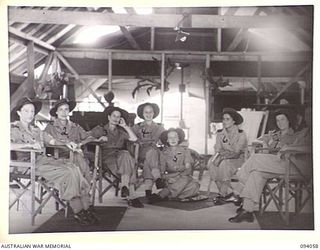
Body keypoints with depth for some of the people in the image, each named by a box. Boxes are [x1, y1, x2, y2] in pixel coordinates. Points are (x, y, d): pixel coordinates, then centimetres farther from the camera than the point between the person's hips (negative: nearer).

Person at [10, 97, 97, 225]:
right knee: (67, 173, -25)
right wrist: (30, 145, -25)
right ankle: (78, 212, -21)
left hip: (44, 159, 7)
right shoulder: (13, 129, 3)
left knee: (74, 168, -19)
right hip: (30, 163, -6)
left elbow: (53, 141, 20)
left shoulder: (35, 130, 25)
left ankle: (85, 209, -22)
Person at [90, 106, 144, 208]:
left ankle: (125, 187, -37)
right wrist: (99, 139, -11)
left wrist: (125, 126, 13)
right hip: (106, 156, -4)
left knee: (126, 155, -34)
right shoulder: (100, 129, 18)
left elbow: (134, 139, 8)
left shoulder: (121, 132, 25)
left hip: (119, 154, 4)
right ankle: (131, 196, -39)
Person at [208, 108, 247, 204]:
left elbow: (236, 153, -19)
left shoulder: (241, 134, -10)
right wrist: (217, 155, -26)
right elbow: (217, 149, -1)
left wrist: (222, 156, -32)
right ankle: (227, 194, -19)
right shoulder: (220, 133, 5)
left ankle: (223, 195, -23)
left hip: (238, 160, -5)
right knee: (211, 163, -26)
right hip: (224, 159, 5)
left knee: (224, 164, -35)